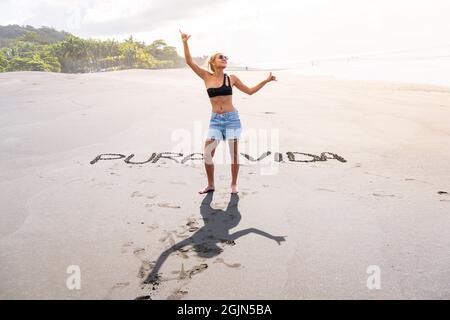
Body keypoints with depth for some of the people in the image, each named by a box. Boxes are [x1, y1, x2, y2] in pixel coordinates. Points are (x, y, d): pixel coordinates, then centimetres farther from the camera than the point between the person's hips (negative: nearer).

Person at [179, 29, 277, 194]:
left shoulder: (231, 78, 4)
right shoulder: (207, 77, 4)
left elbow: (250, 91, 12)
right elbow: (190, 62, -3)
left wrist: (266, 80, 6)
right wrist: (185, 43, -10)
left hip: (232, 118, 0)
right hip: (215, 120, 0)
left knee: (234, 154, 2)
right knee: (207, 154, -4)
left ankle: (234, 184, 21)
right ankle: (210, 184, 16)